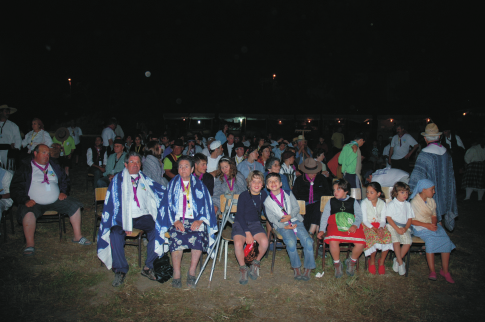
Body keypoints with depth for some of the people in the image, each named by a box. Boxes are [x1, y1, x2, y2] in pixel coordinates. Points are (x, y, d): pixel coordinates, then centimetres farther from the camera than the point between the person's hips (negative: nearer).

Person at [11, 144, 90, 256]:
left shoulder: (54, 166, 16)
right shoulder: (25, 168, 3)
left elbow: (65, 180, 27)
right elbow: (15, 188, -2)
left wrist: (63, 192, 8)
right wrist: (25, 200, -17)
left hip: (56, 201, 4)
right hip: (35, 203, -4)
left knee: (75, 205, -12)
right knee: (28, 213, -35)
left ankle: (77, 236, -6)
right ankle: (30, 244, -22)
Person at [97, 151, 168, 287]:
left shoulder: (145, 180, 16)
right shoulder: (118, 179, 7)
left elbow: (163, 192, 16)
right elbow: (113, 202, -1)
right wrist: (125, 224, -10)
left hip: (143, 216, 2)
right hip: (123, 217, -2)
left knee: (157, 229, -25)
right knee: (115, 233, -31)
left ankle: (148, 267, -15)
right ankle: (120, 270, -17)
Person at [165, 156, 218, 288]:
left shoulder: (199, 185, 16)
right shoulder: (173, 184, 16)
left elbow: (206, 204, 8)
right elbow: (168, 205, 9)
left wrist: (199, 220, -9)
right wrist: (175, 221, -8)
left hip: (196, 220, 0)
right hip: (177, 220, 0)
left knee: (198, 236, -31)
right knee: (176, 237, -31)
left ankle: (191, 273, -17)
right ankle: (176, 275, -21)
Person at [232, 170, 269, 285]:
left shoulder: (263, 195, 3)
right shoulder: (243, 195, -9)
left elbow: (266, 211, 19)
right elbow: (240, 215, -11)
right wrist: (247, 233, -16)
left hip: (255, 224, 3)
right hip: (240, 224, -3)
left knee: (264, 241, -27)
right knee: (238, 243, -31)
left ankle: (256, 263, 3)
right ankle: (243, 269, -4)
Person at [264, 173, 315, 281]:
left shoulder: (288, 194, 9)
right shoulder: (267, 201, 4)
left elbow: (296, 207, 7)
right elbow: (271, 217, -2)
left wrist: (290, 216, -12)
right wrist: (284, 226, -14)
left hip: (296, 220, 2)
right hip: (281, 225, -2)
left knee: (308, 241, -20)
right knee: (291, 242, -29)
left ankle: (308, 268, -7)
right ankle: (296, 267, -11)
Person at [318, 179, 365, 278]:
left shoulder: (353, 202, 18)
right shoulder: (331, 202, 19)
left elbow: (359, 216, 8)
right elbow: (324, 216, 13)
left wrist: (355, 225, -14)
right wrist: (322, 230, 0)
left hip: (351, 227, 1)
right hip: (335, 226, -1)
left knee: (360, 243, -26)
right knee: (333, 242, -34)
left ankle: (352, 262, 8)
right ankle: (337, 264, -4)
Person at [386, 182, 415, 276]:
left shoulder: (408, 204, 12)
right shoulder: (391, 204, -2)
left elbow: (410, 218, 10)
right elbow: (389, 218, -7)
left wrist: (405, 228, -8)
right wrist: (397, 229, -16)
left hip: (404, 227, 4)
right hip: (392, 226, -4)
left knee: (408, 242, -20)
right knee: (396, 242, -26)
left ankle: (397, 260, -2)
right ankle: (401, 263, -11)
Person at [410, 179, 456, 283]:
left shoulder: (431, 201, 14)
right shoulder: (415, 202, -7)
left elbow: (434, 216, 15)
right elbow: (411, 220, -10)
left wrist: (434, 224, -7)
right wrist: (426, 225, -18)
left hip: (431, 225, 6)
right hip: (419, 227, -6)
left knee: (446, 241, -18)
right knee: (430, 238, -33)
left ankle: (445, 270, -8)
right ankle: (432, 271, -26)